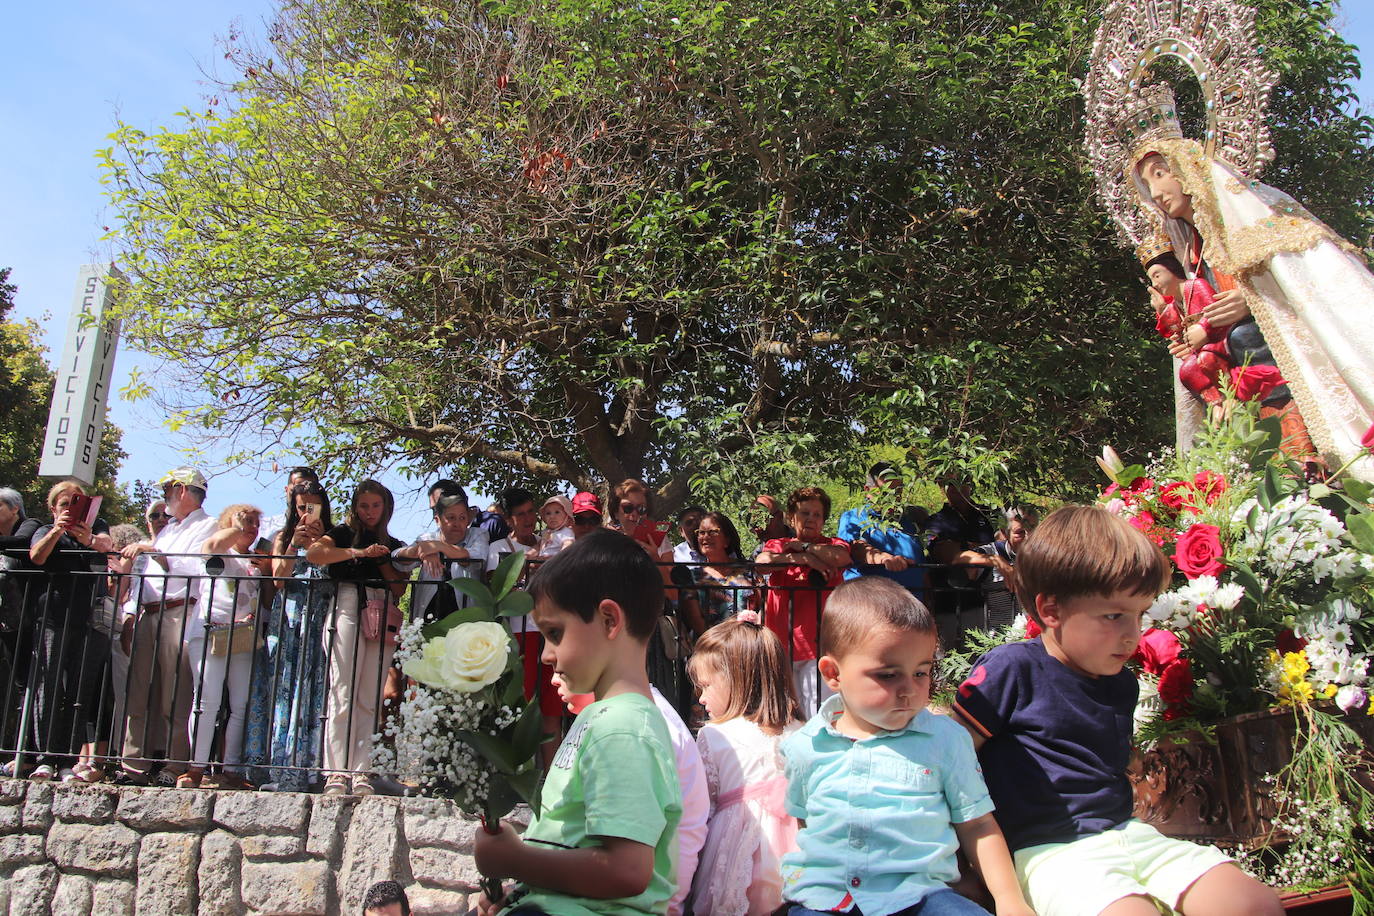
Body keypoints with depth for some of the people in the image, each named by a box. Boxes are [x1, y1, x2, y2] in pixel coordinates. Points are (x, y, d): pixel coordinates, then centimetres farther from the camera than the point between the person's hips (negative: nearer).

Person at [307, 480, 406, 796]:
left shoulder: (393, 546, 23)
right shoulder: (343, 534, 15)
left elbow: (399, 589, 11)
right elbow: (313, 554, -7)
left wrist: (381, 559, 1)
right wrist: (359, 552, -11)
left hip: (382, 616, 3)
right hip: (347, 607, -3)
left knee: (370, 699, -2)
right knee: (342, 694, -10)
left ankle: (361, 773, -3)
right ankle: (336, 772, -10)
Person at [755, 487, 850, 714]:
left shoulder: (831, 545, 12)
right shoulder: (777, 545, 16)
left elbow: (841, 558, -14)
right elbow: (761, 562, -7)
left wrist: (803, 547, -1)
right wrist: (805, 559, -13)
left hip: (817, 644, -2)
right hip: (780, 643, 2)